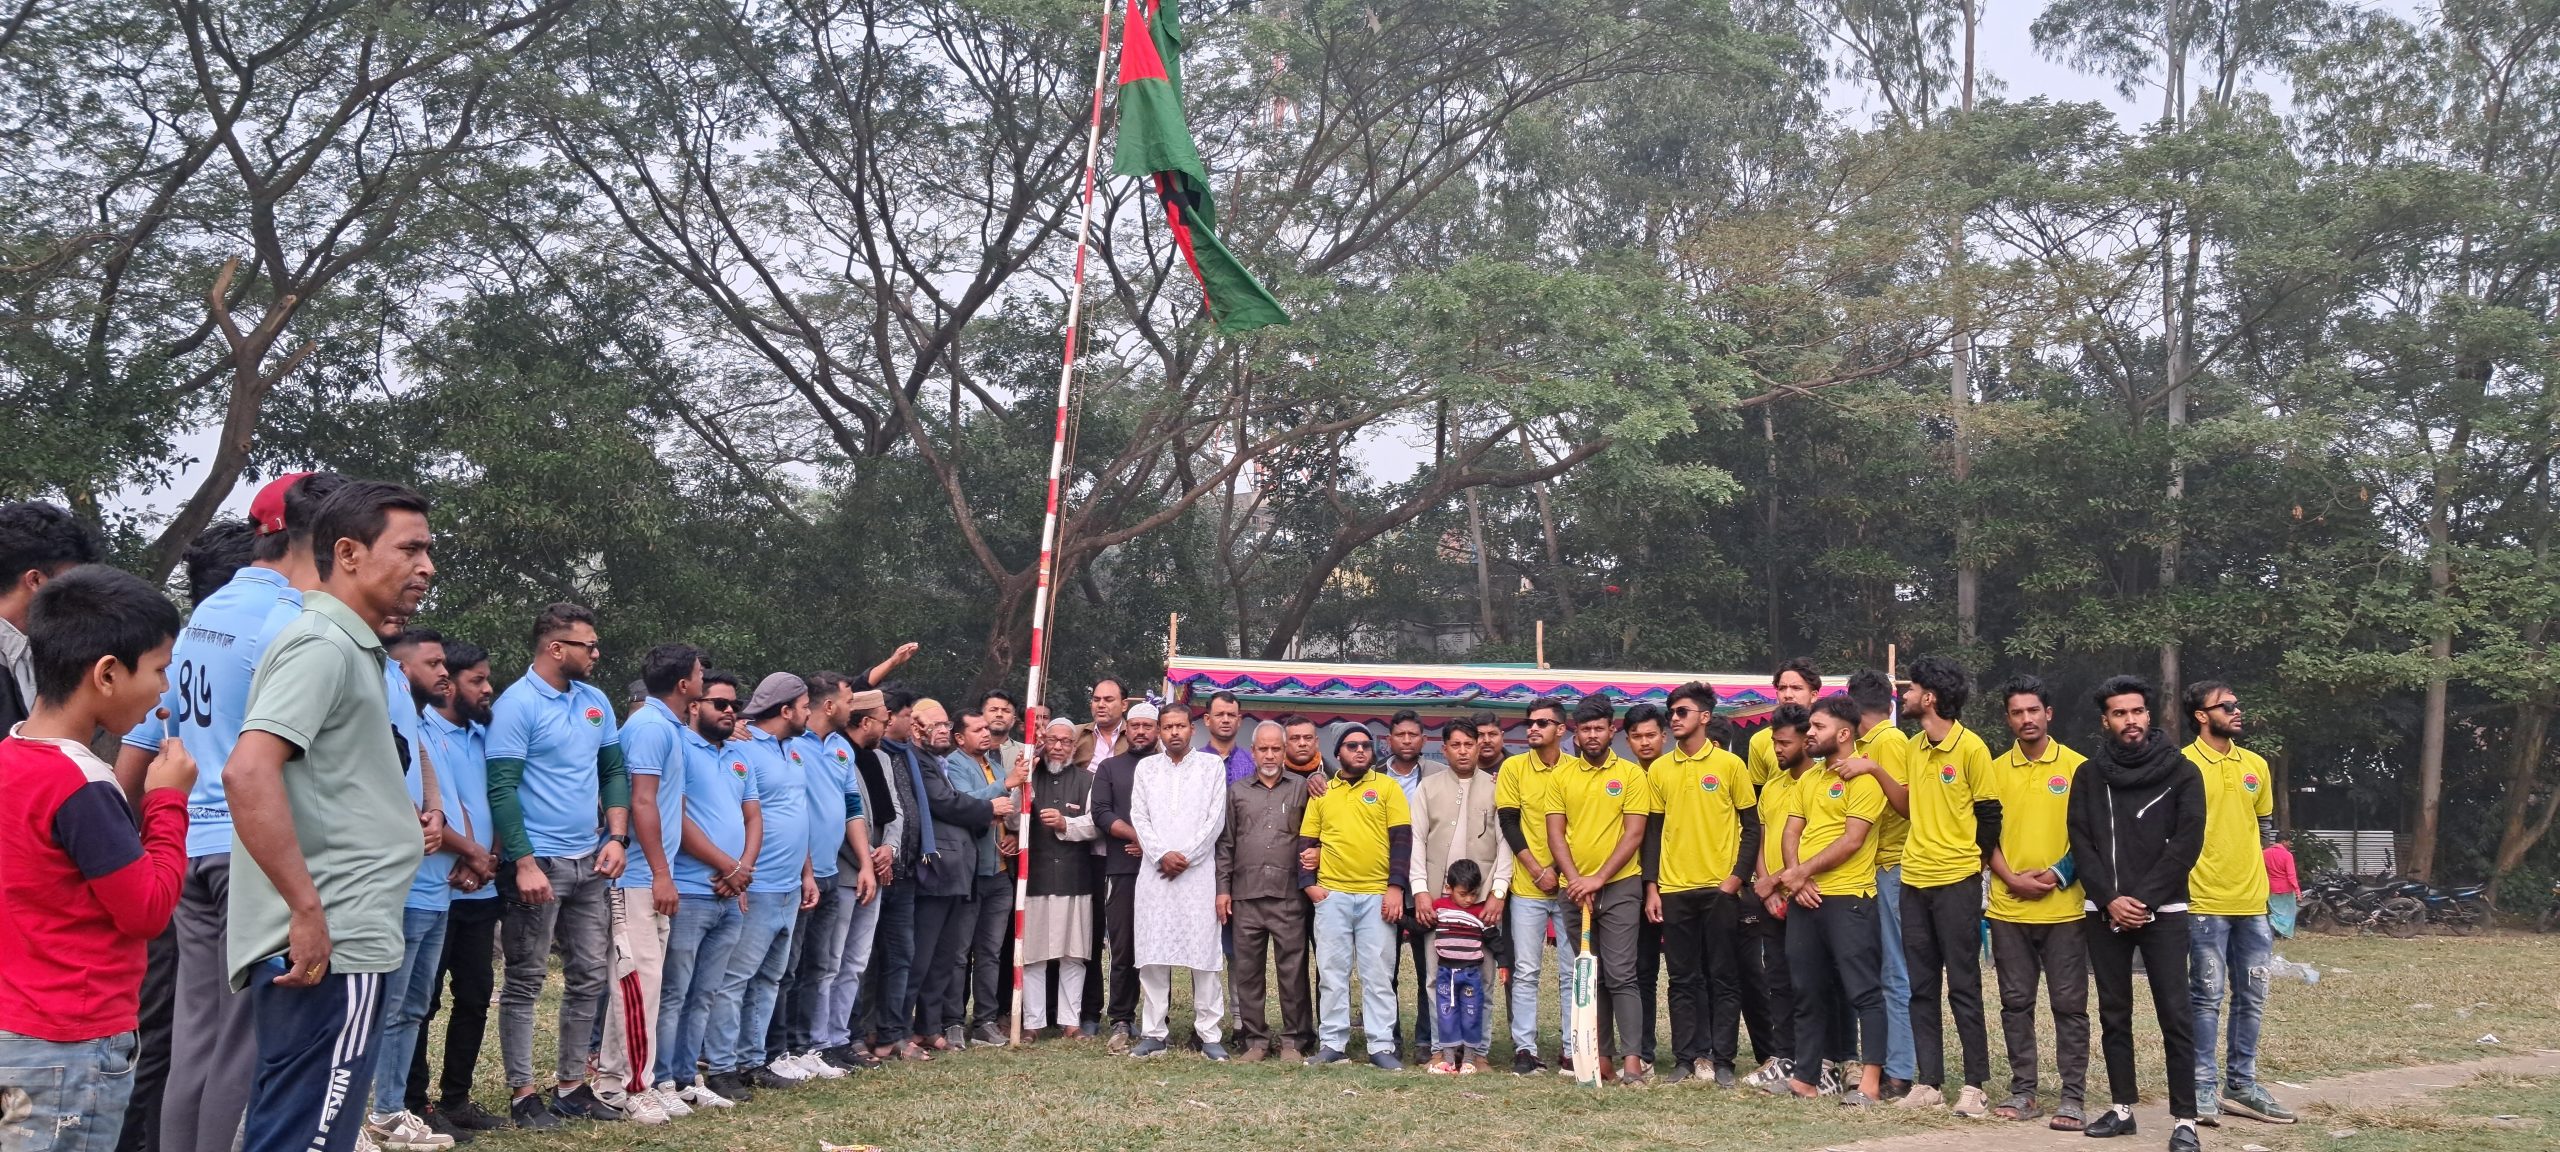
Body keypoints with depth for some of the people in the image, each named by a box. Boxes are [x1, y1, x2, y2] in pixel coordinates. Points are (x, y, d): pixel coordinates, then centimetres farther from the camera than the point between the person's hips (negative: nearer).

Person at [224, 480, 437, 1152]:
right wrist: (309, 911, -25)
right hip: (330, 946, -10)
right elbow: (248, 772, -25)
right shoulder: (322, 644, -13)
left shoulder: (351, 649, 18)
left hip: (331, 939, 10)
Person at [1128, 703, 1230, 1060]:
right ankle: (1153, 1033, 7)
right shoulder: (1146, 767, 14)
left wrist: (1186, 857, -7)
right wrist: (1162, 854, -8)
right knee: (1152, 954, 1)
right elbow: (1139, 817, 6)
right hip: (1154, 871, 2)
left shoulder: (1212, 765, 7)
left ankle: (1209, 1034, 1)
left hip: (1199, 872, -2)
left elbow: (1215, 818, 0)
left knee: (1204, 953, -4)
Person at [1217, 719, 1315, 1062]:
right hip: (1245, 896, 2)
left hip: (1289, 896, -2)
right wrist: (1222, 888, 6)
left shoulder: (1301, 790, 9)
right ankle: (1255, 1040, 13)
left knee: (1293, 969, -1)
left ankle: (1294, 1040, 8)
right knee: (1248, 971, 5)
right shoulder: (1237, 791, 13)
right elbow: (1226, 844, 12)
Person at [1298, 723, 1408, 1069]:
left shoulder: (1387, 788, 5)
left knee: (1378, 974, 1)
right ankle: (1332, 1043, 12)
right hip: (1331, 896, 2)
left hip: (1378, 896, -2)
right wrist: (1309, 883, -1)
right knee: (1331, 972, 5)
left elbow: (1402, 839, 0)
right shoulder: (1322, 792, 11)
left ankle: (1382, 1046, 6)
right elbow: (1306, 842, 12)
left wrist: (1395, 886, -7)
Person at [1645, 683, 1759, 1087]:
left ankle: (1721, 1060, 7)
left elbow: (1751, 827, 2)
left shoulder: (1730, 764, 0)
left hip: (1720, 888, -3)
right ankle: (1686, 1058, 11)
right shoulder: (1659, 769, 9)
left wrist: (1736, 878, -8)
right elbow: (1653, 830, 11)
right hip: (1674, 890, 3)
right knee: (1683, 979, 6)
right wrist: (1651, 887, 4)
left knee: (1724, 978, 2)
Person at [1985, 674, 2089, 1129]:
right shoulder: (1996, 770, 7)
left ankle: (2074, 1097, 6)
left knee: (2069, 1005, 1)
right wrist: (2011, 878, -7)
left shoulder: (2075, 766, -1)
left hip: (2063, 907, -3)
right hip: (2008, 908, 3)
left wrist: (2056, 875, -11)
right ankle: (2023, 1091, 15)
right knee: (2016, 1003, 8)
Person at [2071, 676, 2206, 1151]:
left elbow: (2186, 844, -6)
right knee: (2114, 1015, 8)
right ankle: (2122, 1108, 16)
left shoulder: (2181, 772, 1)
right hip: (2104, 913, 3)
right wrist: (2110, 899, -9)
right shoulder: (2088, 775, 8)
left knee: (2175, 1015, -5)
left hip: (2162, 911, -3)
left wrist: (2144, 899, -12)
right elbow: (2080, 843, 3)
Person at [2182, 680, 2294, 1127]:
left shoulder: (2256, 765, 11)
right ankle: (2204, 1087, 6)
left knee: (2251, 998, 10)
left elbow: (2265, 829, 20)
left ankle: (2241, 1085, 20)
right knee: (2208, 997, -2)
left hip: (2253, 902, 6)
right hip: (2206, 903, -6)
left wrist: (2272, 886, 14)